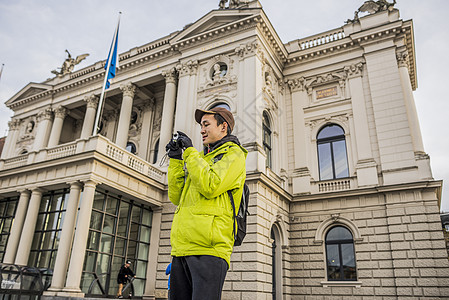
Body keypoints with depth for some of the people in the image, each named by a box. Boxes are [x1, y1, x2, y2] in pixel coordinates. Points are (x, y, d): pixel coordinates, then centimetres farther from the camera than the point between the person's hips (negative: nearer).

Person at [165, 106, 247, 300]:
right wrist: (176, 159, 12)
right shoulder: (202, 158, 26)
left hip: (208, 248, -7)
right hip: (182, 248, 8)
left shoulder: (234, 153, 3)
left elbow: (210, 186, -15)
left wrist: (190, 151, -5)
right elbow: (176, 197, 19)